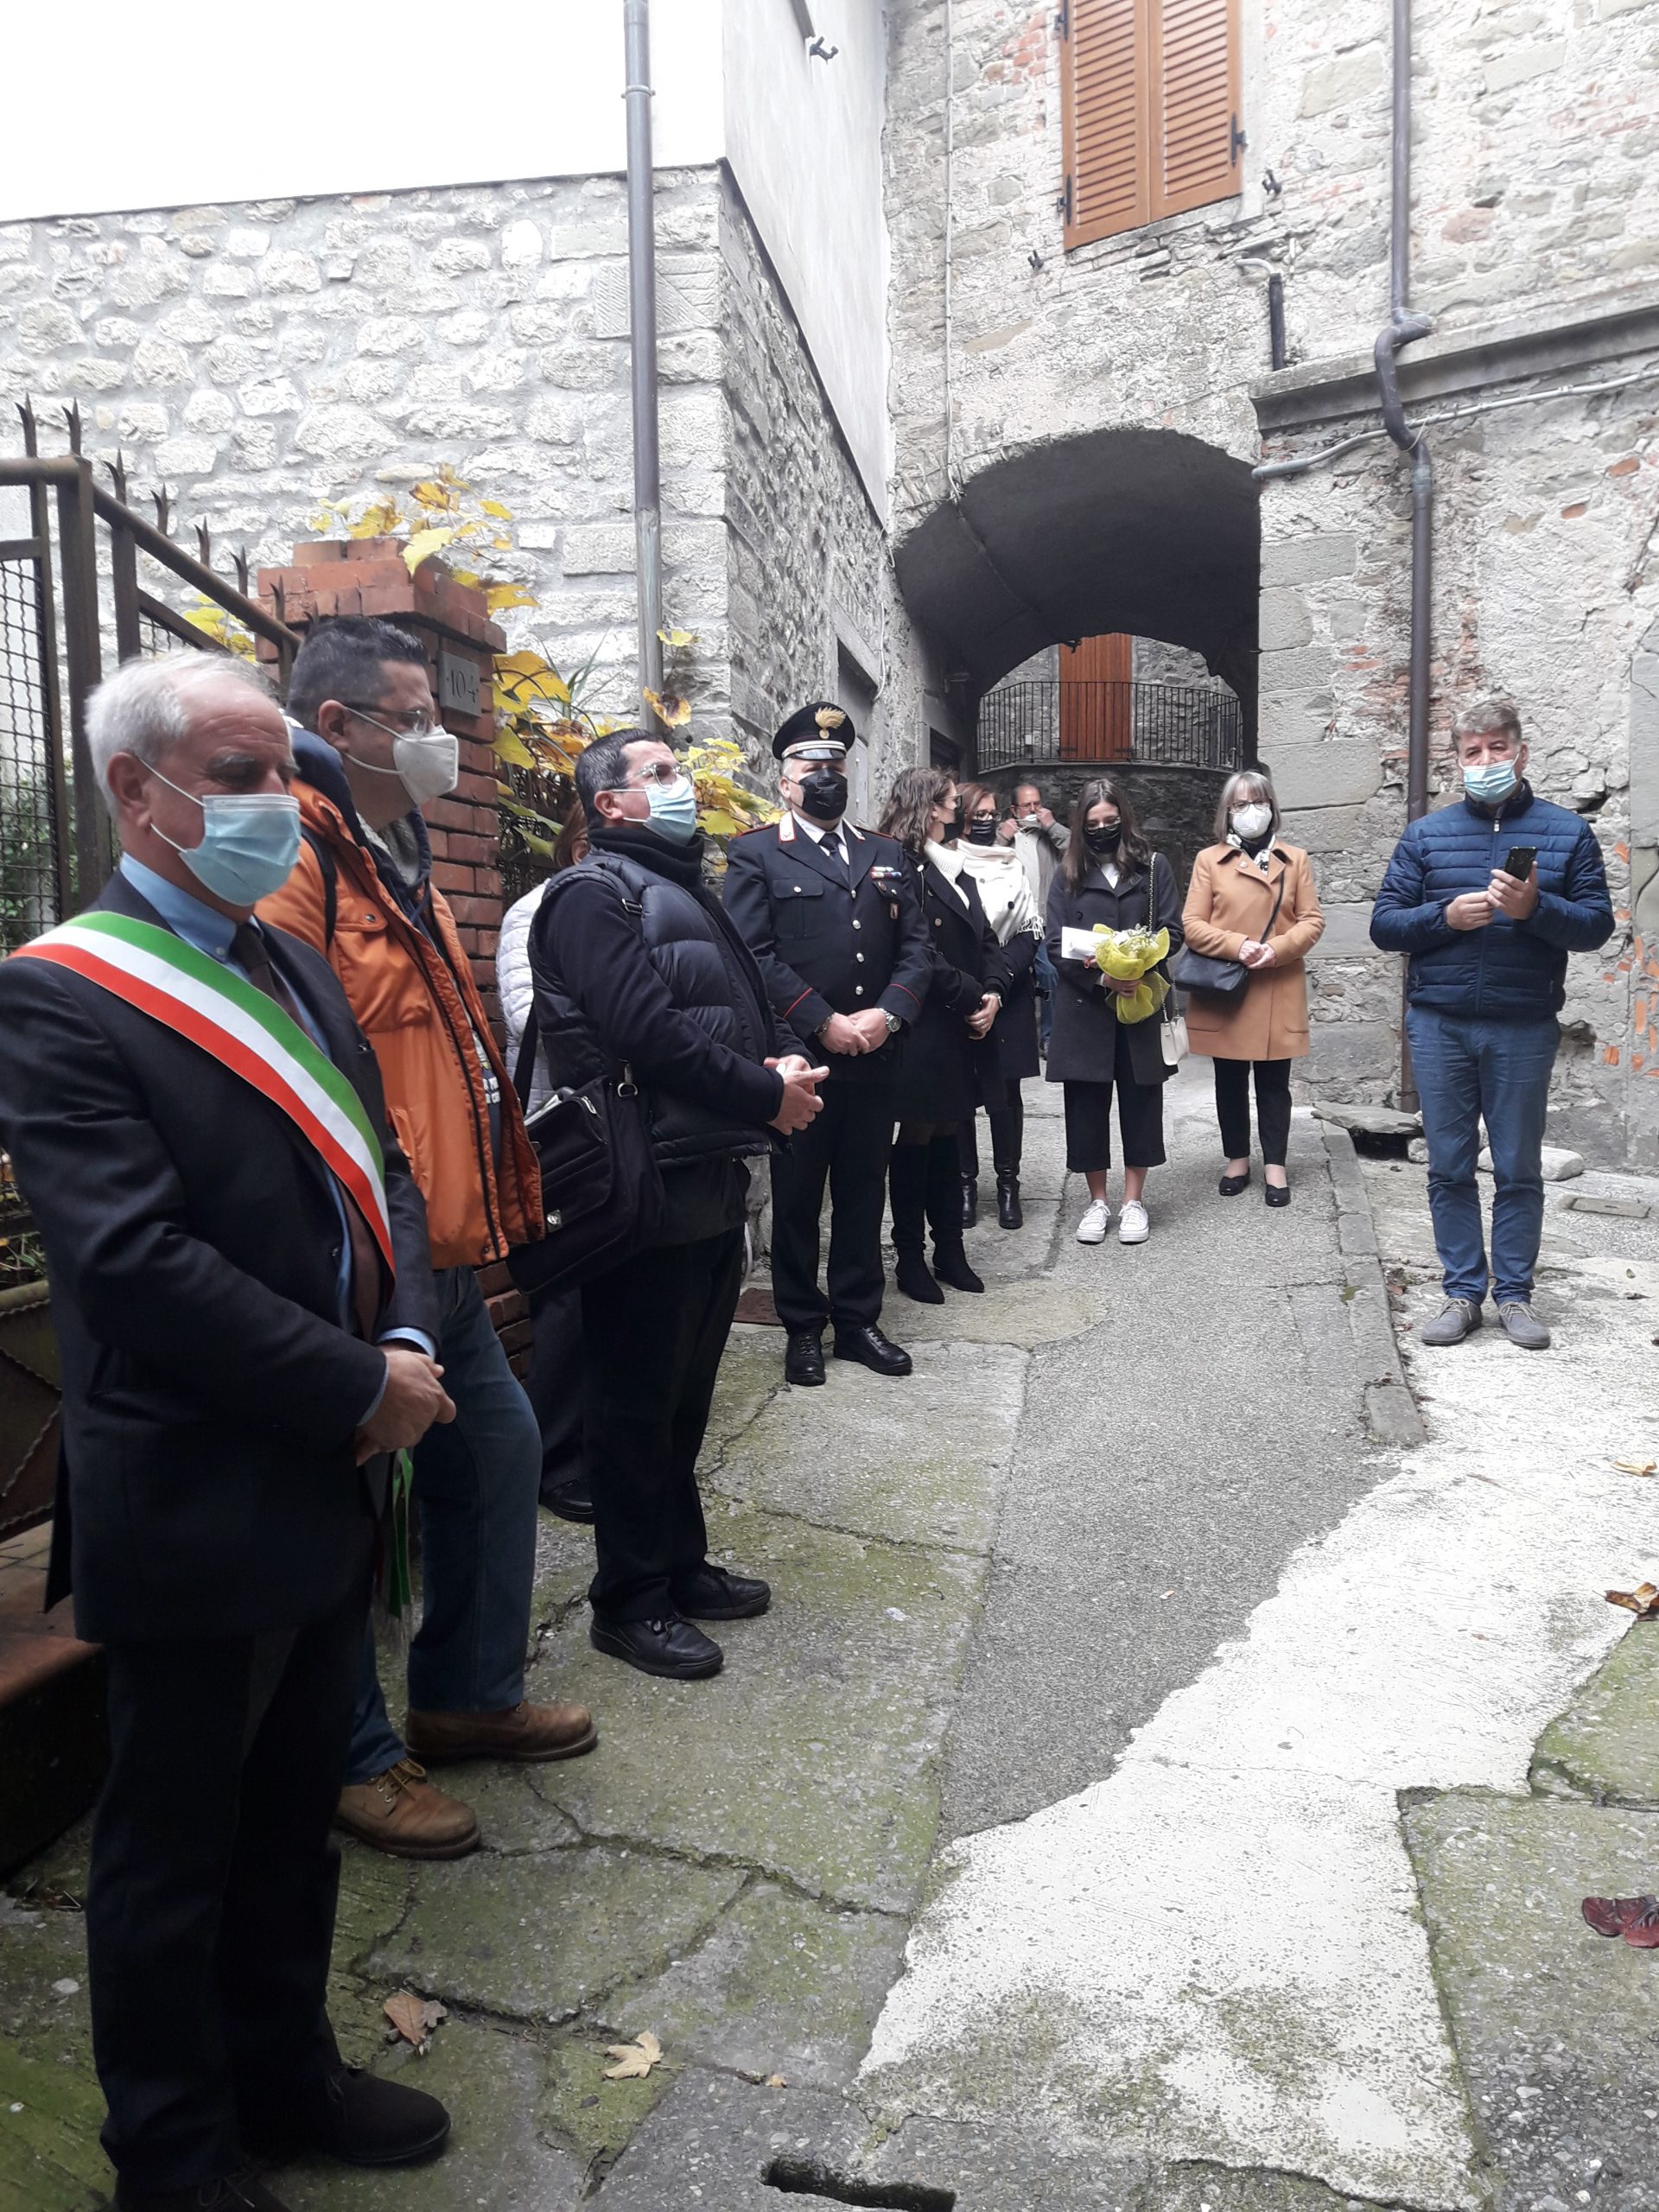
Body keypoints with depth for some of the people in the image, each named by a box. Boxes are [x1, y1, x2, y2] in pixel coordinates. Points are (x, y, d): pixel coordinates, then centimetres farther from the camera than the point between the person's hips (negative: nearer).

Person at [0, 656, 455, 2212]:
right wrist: (362, 1388, -19)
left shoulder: (292, 968, 9)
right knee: (173, 1860, 14)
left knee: (292, 1821, 24)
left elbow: (379, 1174, 10)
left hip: (332, 1490, 8)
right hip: (196, 1515, -7)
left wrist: (409, 1344, -7)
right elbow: (136, 1265, -24)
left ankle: (283, 2074, 46)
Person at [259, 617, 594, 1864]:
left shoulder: (398, 860, 16)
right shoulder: (294, 864, -17)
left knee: (500, 1449, 19)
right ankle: (355, 1758, 27)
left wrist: (484, 1201, 20)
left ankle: (471, 1693, 38)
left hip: (442, 1256, 10)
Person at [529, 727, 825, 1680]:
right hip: (651, 1183, -9)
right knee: (638, 1397, 3)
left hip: (714, 1177, 9)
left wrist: (780, 1067, -1)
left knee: (686, 1390, 18)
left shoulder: (684, 888, 19)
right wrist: (767, 1095, -14)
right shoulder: (596, 895, -11)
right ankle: (629, 1601, 16)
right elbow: (649, 1032, -22)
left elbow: (746, 1007, 20)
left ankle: (681, 1563, 33)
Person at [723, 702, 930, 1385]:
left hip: (875, 1059, 4)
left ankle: (857, 1321, 24)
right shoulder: (756, 855, 0)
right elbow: (755, 954, -10)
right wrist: (823, 1023, -15)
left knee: (863, 1195, 12)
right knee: (797, 1200, 6)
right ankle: (802, 1328, 19)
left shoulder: (884, 854, 15)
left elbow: (915, 946, 9)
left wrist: (887, 1014, -8)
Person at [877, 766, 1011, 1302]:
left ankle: (950, 1251, 23)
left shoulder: (954, 867, 16)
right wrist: (971, 997, -13)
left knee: (946, 1136, 14)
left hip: (963, 1029, 8)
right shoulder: (901, 866, -12)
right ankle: (910, 1258, 13)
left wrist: (994, 992, -4)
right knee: (917, 1140, 2)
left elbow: (985, 938, 13)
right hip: (925, 1030, -8)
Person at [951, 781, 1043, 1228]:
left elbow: (1031, 930, 9)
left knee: (1005, 1092, 3)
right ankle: (966, 1182, 11)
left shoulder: (1013, 866, 13)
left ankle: (1008, 1182, 12)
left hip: (1009, 996, 2)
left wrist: (1001, 972, -7)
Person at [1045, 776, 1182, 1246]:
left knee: (1140, 1099, 5)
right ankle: (1097, 1201, 17)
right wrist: (1101, 978, -15)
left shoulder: (1153, 867, 6)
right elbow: (1056, 945, 0)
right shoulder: (1068, 874, 7)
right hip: (1083, 1008, 0)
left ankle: (1134, 1199, 17)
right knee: (1086, 1103, 4)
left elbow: (1172, 931, 1)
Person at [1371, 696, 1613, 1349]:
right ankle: (1463, 1293, 16)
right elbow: (1384, 924, 2)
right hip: (1439, 1025, 1)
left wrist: (1535, 908, -19)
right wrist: (1446, 916, -15)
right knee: (1449, 1167, 6)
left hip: (1524, 1029, -1)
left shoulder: (1567, 832, 4)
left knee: (1519, 1169, 7)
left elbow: (1597, 924, -1)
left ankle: (1515, 1295, 18)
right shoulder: (1426, 835, 6)